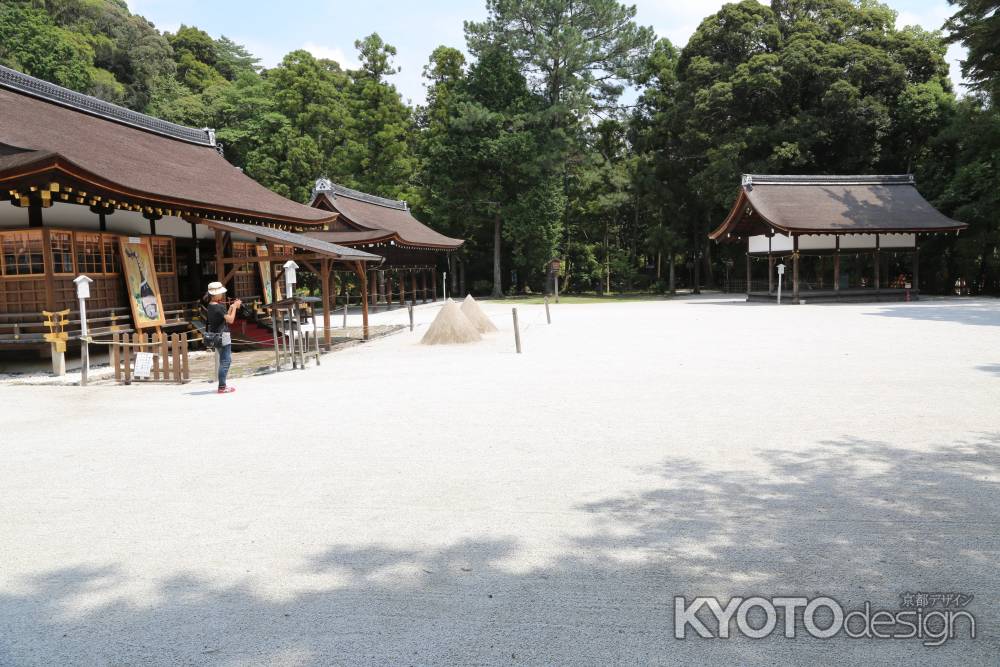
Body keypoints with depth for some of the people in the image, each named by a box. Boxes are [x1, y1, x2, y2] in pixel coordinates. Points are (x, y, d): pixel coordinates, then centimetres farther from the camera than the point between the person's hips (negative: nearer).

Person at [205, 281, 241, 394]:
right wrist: (235, 307, -8)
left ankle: (222, 385, 24)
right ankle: (222, 387, -2)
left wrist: (231, 307, 11)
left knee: (224, 361, 18)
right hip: (223, 335, -9)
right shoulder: (219, 307, -17)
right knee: (225, 361, -4)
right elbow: (230, 320, -16)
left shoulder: (210, 306, 11)